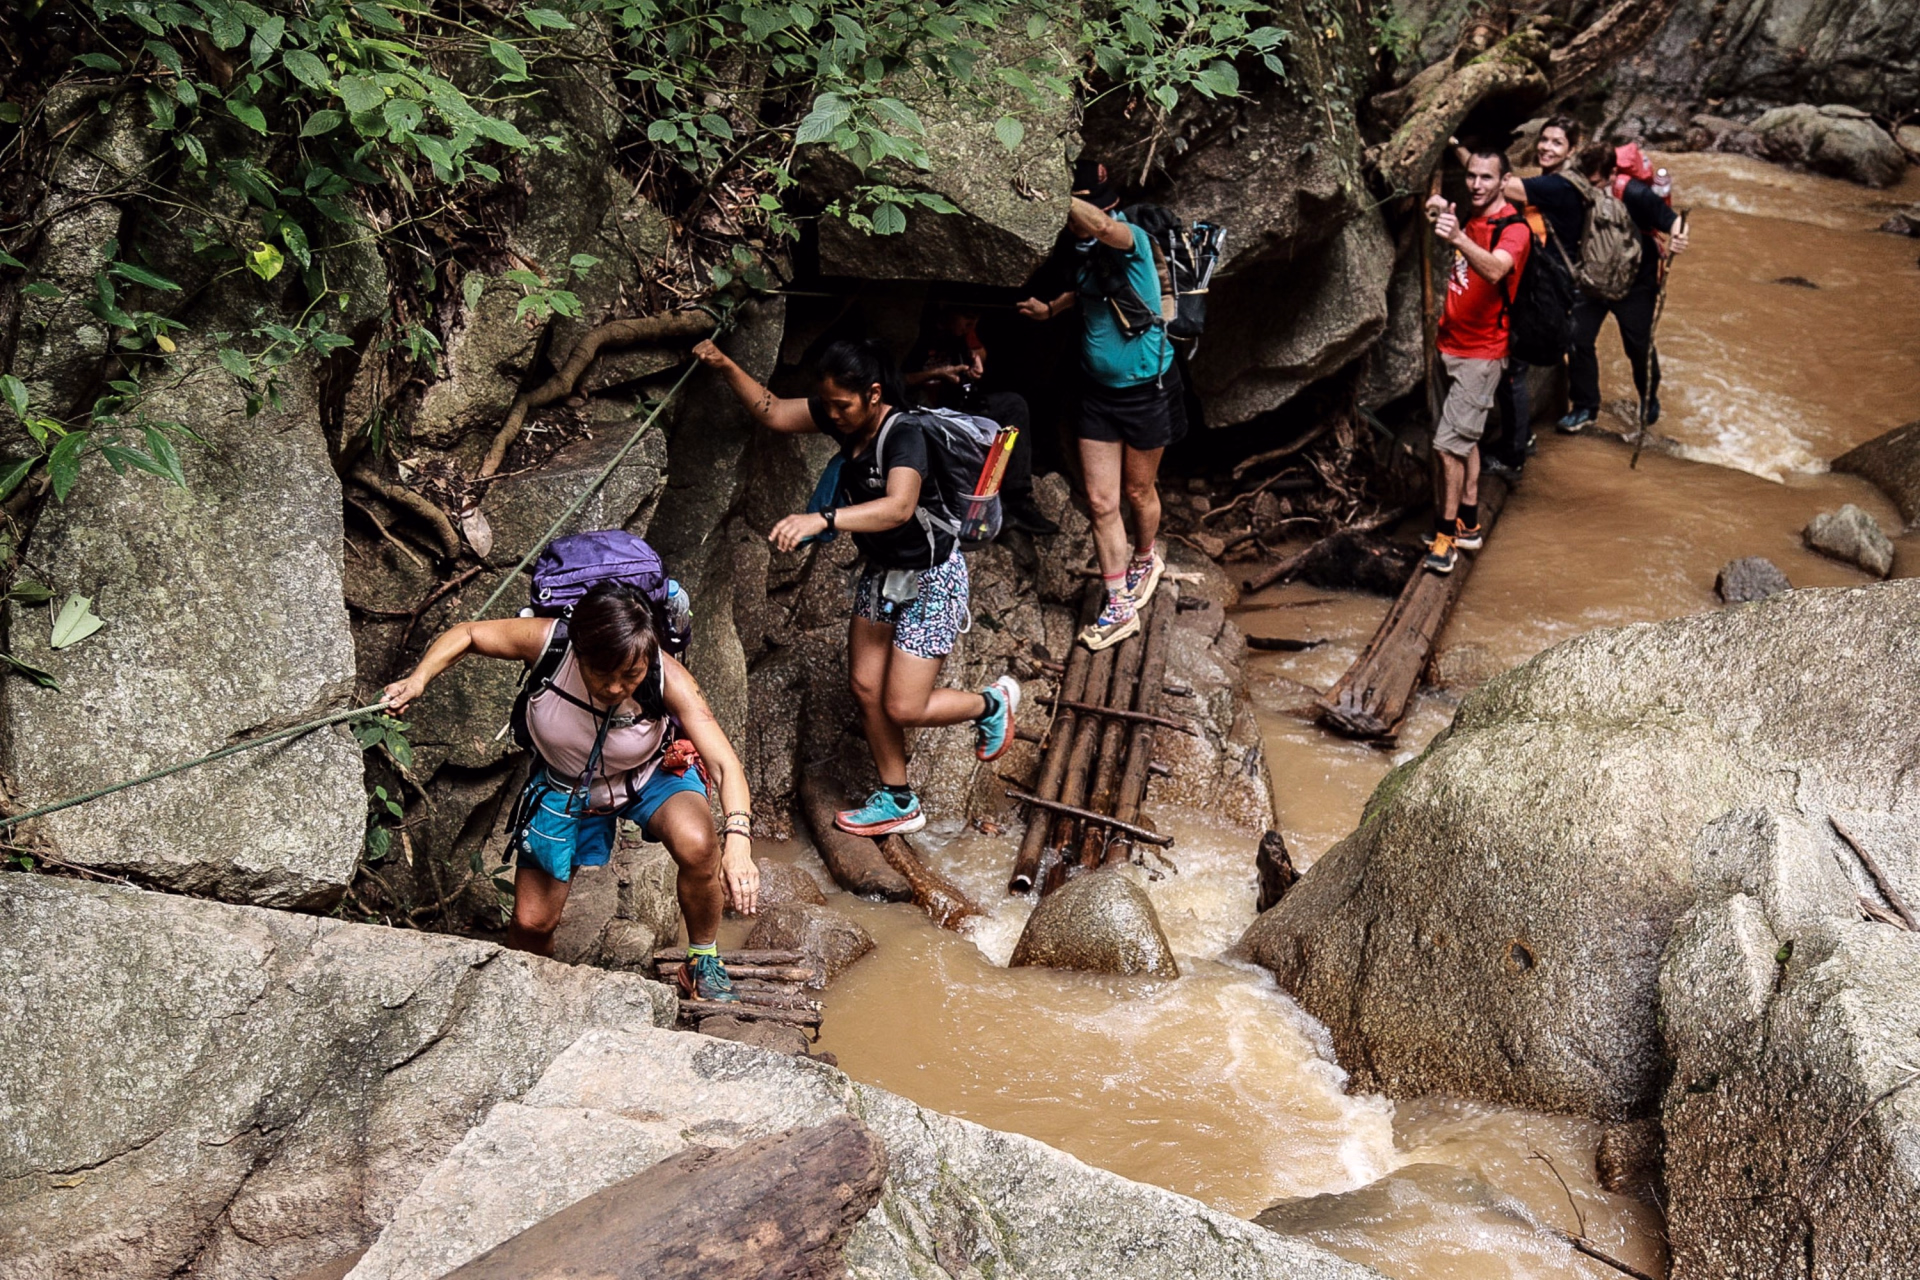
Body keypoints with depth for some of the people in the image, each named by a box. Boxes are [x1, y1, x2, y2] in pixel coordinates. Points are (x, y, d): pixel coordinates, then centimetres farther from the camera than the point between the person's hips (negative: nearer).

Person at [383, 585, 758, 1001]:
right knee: (531, 923, -1)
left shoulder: (667, 679, -35)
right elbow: (466, 635, -14)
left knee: (697, 846, -33)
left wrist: (738, 841, -55)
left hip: (651, 776, -1)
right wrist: (418, 679, -31)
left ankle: (703, 963, -5)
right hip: (565, 784, 2)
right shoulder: (548, 642, -32)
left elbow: (725, 763, -40)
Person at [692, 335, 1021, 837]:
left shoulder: (904, 434, -30)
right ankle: (897, 802, 24)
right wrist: (727, 367, -13)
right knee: (865, 686, 8)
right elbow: (771, 412, 3)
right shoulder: (840, 416, -7)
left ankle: (993, 703, 23)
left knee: (903, 708, -6)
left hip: (930, 575, -8)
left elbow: (899, 507, -47)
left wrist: (822, 520, -59)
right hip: (880, 570, 8)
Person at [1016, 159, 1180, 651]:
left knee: (1138, 491, 14)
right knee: (1100, 501, 1)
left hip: (1146, 389, -6)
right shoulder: (1082, 250, 1)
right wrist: (1050, 308, 11)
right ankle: (1120, 606, 10)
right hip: (1099, 390, 6)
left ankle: (1146, 558, 45)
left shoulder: (1132, 240, -21)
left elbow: (1100, 225, -46)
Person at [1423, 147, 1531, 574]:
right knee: (1465, 438, 16)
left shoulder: (1512, 229, -18)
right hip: (1452, 343, 8)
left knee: (1449, 443, -13)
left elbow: (1495, 270, -40)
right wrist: (1441, 212, 8)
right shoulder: (1467, 217, 7)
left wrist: (1458, 238, -57)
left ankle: (1446, 535, -5)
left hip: (1482, 351, -8)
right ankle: (1468, 525, 27)